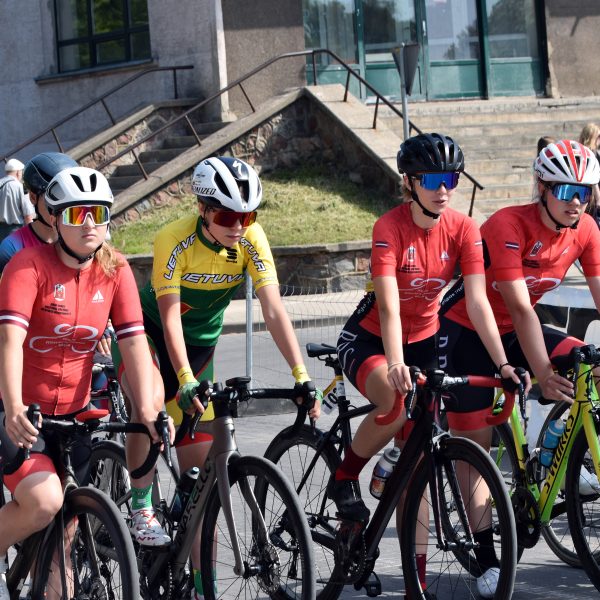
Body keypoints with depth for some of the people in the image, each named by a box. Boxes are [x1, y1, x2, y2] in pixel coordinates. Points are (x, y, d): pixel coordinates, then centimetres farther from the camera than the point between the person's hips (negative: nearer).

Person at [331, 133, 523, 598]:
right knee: (398, 403, -37)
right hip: (369, 341, -4)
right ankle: (344, 479, -10)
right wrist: (396, 365, -47)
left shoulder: (463, 230, -13)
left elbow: (478, 302, -18)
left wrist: (503, 364, -29)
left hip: (424, 340, 4)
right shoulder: (390, 228, -24)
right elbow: (388, 305, -33)